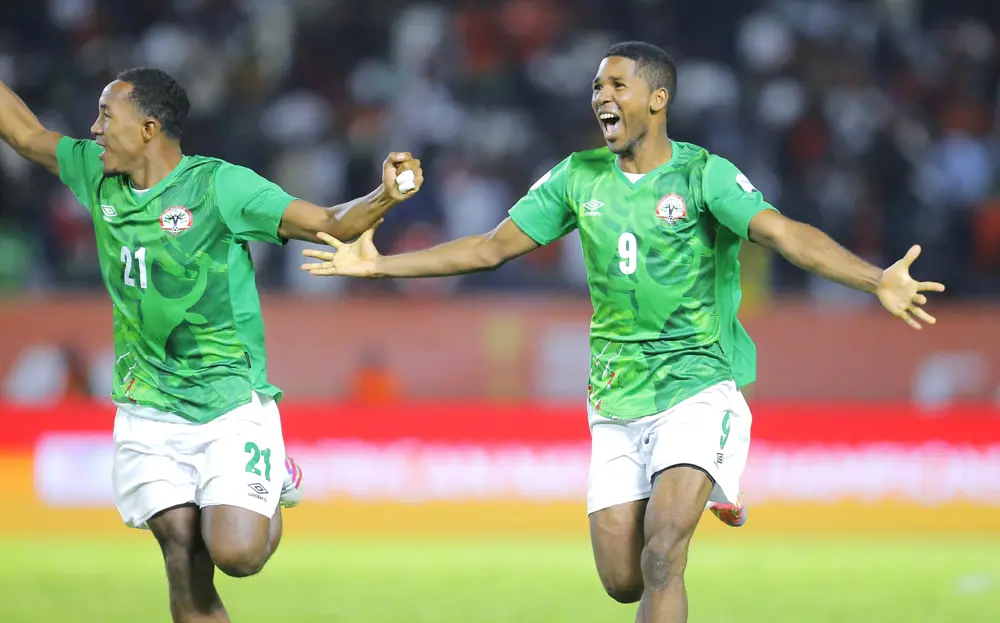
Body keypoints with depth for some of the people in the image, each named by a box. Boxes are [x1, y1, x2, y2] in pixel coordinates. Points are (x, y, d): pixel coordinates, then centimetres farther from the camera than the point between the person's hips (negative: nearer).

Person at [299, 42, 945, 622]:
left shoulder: (704, 174, -9)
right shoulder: (579, 178, 5)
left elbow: (784, 233, -23)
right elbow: (491, 248, 13)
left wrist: (877, 281, -39)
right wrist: (379, 265, 11)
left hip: (698, 387, -5)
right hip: (616, 404, 5)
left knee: (659, 559, -22)